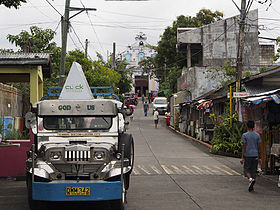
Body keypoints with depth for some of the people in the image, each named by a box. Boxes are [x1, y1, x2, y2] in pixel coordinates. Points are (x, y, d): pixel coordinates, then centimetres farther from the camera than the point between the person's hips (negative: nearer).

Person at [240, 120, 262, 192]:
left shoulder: (244, 135, -5)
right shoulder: (257, 135, 4)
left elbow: (244, 147, -9)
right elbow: (259, 147, 4)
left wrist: (242, 158, -6)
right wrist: (259, 158, 10)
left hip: (247, 156, -3)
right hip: (255, 155, 3)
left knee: (247, 170, 9)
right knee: (253, 171, 8)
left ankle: (250, 179, -19)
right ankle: (251, 186, 7)